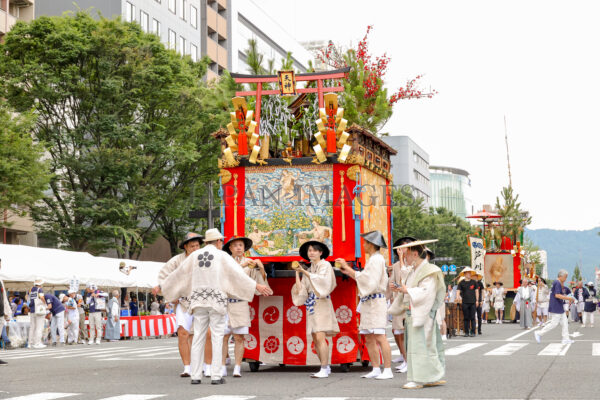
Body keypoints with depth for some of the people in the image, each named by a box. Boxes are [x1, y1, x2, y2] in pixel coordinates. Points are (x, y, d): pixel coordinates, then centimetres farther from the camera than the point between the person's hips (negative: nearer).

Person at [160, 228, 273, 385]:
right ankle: (216, 376, -3)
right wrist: (257, 286, -16)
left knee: (198, 337, 5)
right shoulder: (222, 256, -2)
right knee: (217, 338, 0)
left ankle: (195, 376, 2)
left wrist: (162, 286, 26)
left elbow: (179, 273, 14)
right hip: (216, 300, -4)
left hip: (199, 300, 4)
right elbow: (237, 273, -12)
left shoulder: (195, 255, 9)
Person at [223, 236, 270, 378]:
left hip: (241, 304, 0)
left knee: (239, 337, -2)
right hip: (224, 302, 0)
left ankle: (237, 368, 2)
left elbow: (260, 283, 3)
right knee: (223, 337, -1)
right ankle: (222, 368, 5)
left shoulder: (250, 264, 8)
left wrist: (262, 269, -14)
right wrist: (241, 265, -22)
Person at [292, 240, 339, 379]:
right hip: (311, 305, 7)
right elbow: (300, 290, 9)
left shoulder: (325, 265, -1)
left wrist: (305, 272, -18)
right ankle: (326, 367, 14)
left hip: (322, 304, -7)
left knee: (320, 337, -16)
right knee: (315, 340, 6)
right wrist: (297, 273, 1)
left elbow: (322, 280, -20)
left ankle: (324, 370, -17)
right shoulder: (308, 270, 18)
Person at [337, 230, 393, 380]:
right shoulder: (372, 259, 20)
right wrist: (348, 272, 22)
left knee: (379, 337, -12)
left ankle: (388, 370, -13)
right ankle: (376, 370, 11)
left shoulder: (377, 259, -11)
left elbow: (367, 280, -19)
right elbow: (365, 280, 25)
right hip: (368, 302, 10)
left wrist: (348, 268, -14)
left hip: (376, 302, -10)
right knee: (369, 338, 8)